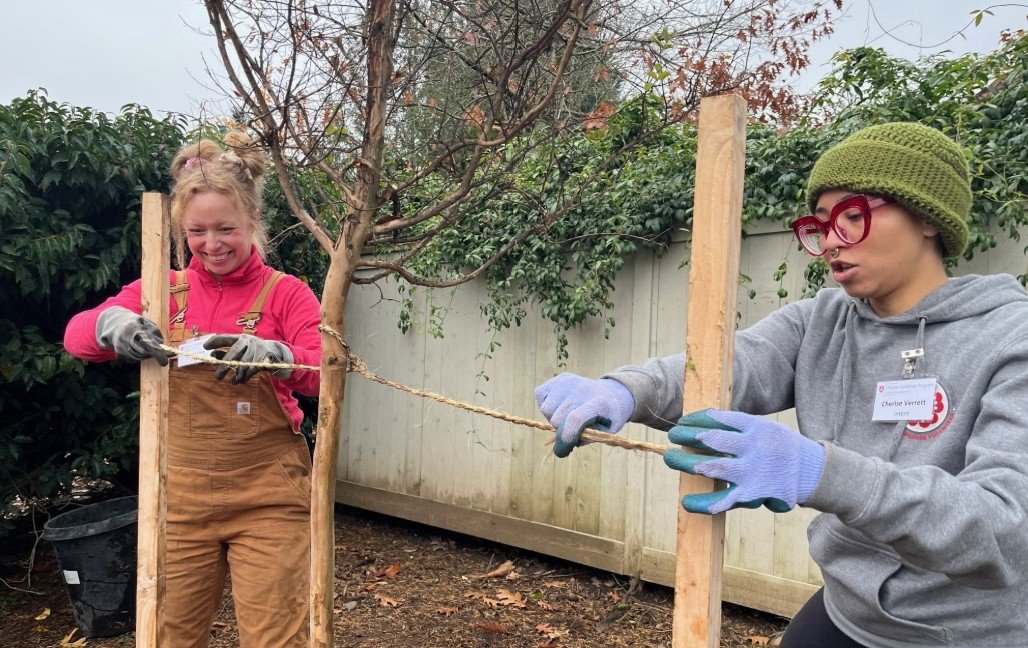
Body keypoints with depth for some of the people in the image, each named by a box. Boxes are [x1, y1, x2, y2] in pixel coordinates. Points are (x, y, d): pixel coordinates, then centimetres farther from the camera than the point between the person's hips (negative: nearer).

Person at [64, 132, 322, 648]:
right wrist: (112, 322, -28)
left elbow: (329, 373, -16)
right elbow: (76, 336, -5)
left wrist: (273, 354, -36)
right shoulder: (165, 291, 5)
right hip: (181, 495, 3)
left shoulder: (285, 294, -3)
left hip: (267, 498, -3)